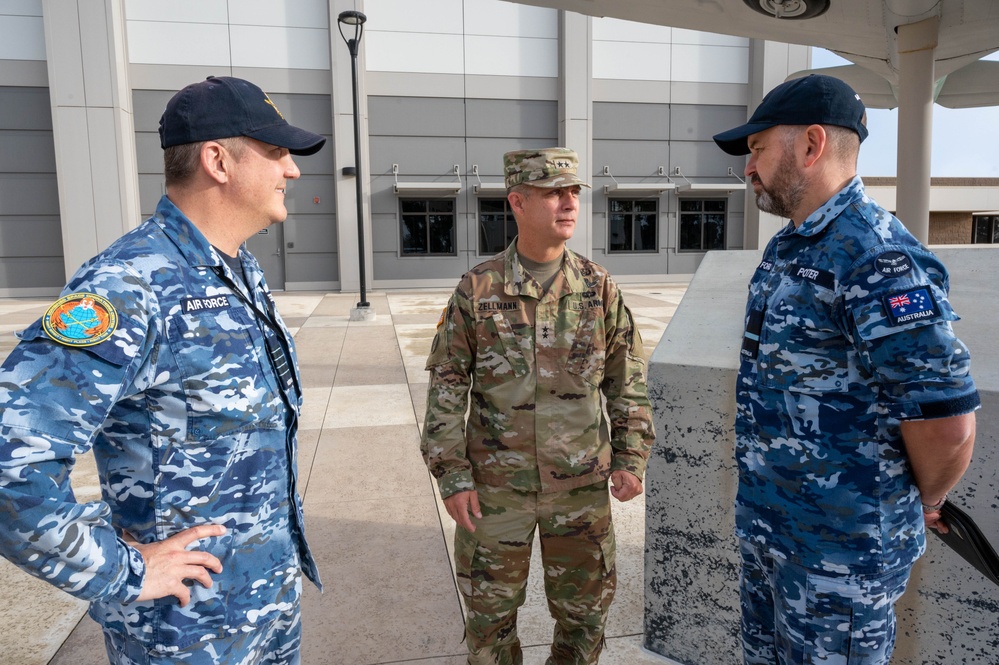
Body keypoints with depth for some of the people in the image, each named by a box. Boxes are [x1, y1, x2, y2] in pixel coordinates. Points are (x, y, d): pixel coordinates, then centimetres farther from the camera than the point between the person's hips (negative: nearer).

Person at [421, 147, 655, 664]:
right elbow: (446, 388, -4)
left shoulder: (599, 287, -2)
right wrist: (452, 475, -7)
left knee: (585, 608, 16)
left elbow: (628, 380, 4)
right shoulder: (477, 289, -7)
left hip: (582, 485, 2)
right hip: (496, 486, -1)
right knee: (490, 609, 15)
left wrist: (631, 458, 0)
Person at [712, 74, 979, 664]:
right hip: (766, 526, 9)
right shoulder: (787, 248, 8)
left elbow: (948, 421, -25)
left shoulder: (878, 259, -24)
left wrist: (922, 504, -6)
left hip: (840, 549, -9)